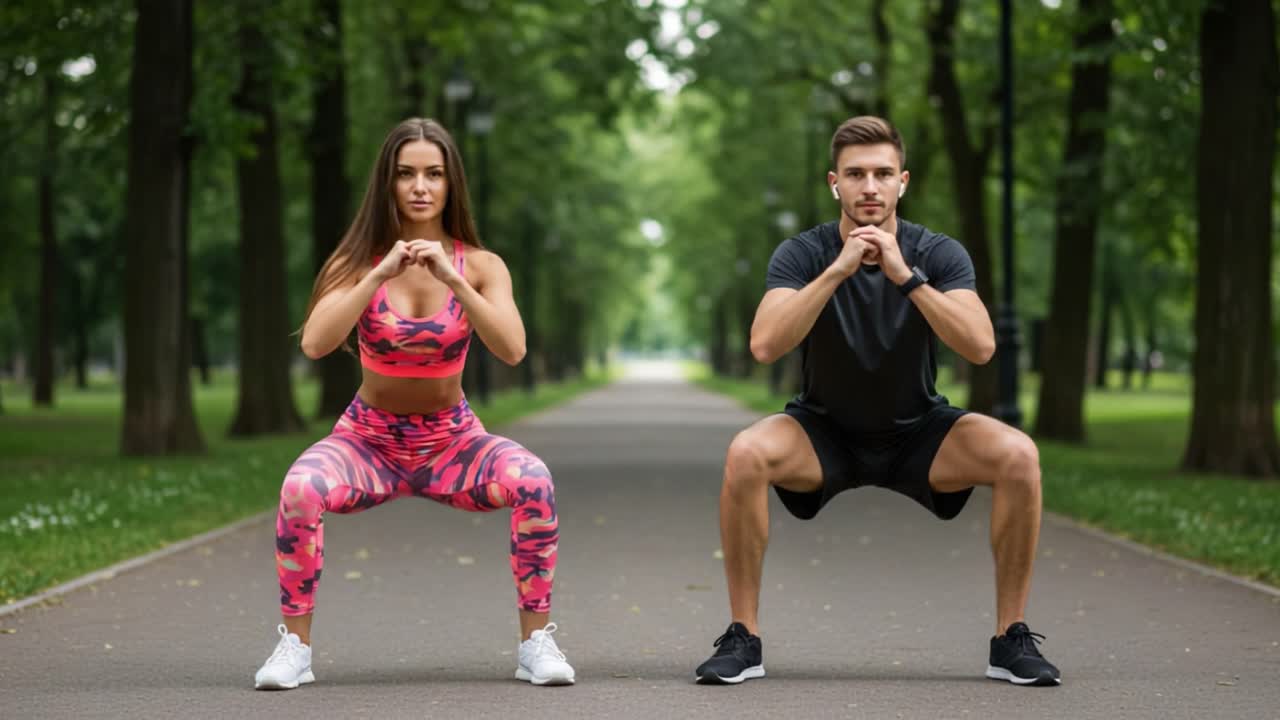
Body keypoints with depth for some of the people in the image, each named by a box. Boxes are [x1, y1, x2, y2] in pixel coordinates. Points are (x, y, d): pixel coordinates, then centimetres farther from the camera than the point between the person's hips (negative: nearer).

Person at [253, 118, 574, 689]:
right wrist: (380, 276, -30)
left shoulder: (481, 265, -6)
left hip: (453, 443, 0)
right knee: (301, 489, -32)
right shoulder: (359, 261, -7)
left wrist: (453, 280, -32)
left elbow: (512, 350, -23)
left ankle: (536, 641, -15)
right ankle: (295, 645, -14)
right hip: (369, 440, 0)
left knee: (533, 481, -31)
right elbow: (315, 344, -23)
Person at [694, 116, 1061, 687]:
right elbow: (764, 345, -32)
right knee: (745, 454, -32)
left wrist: (906, 275, -37)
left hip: (918, 431, 1)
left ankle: (1011, 639, -12)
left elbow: (980, 347, -30)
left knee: (1018, 456, -27)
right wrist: (838, 269, -37)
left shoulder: (939, 255, -13)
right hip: (825, 432, -1)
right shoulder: (803, 254, -15)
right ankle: (742, 637, -17)